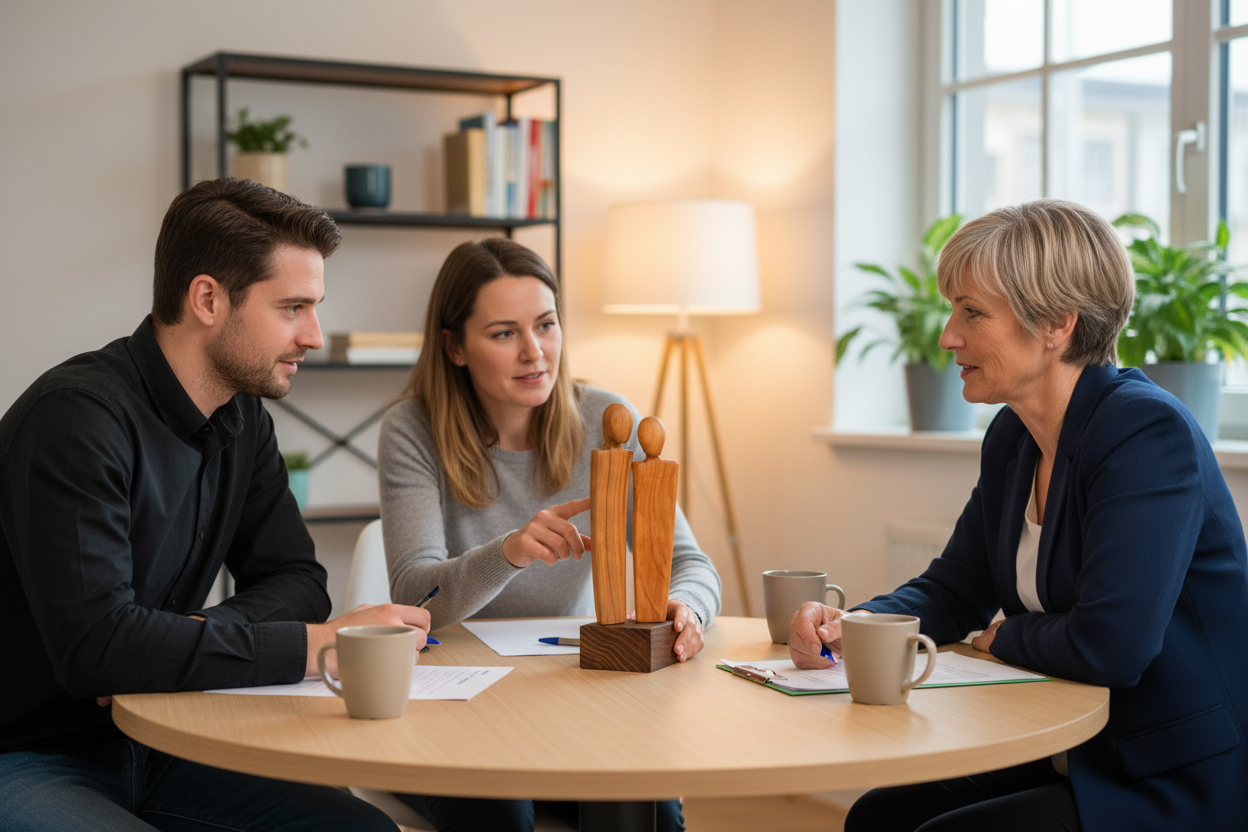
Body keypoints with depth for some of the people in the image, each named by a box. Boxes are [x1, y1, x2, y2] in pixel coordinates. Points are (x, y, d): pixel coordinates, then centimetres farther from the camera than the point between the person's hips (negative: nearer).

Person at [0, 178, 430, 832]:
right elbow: (92, 641, -31)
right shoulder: (78, 416, -22)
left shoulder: (243, 420, 5)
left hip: (150, 750, 8)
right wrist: (314, 645, -28)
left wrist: (194, 636, -15)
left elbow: (295, 579, 8)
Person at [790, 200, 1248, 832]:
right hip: (1073, 759, 8)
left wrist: (1004, 638, -9)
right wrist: (848, 626, -7)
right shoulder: (1011, 438, 6)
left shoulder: (1148, 432, -22)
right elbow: (953, 590, 13)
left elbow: (1109, 645, -31)